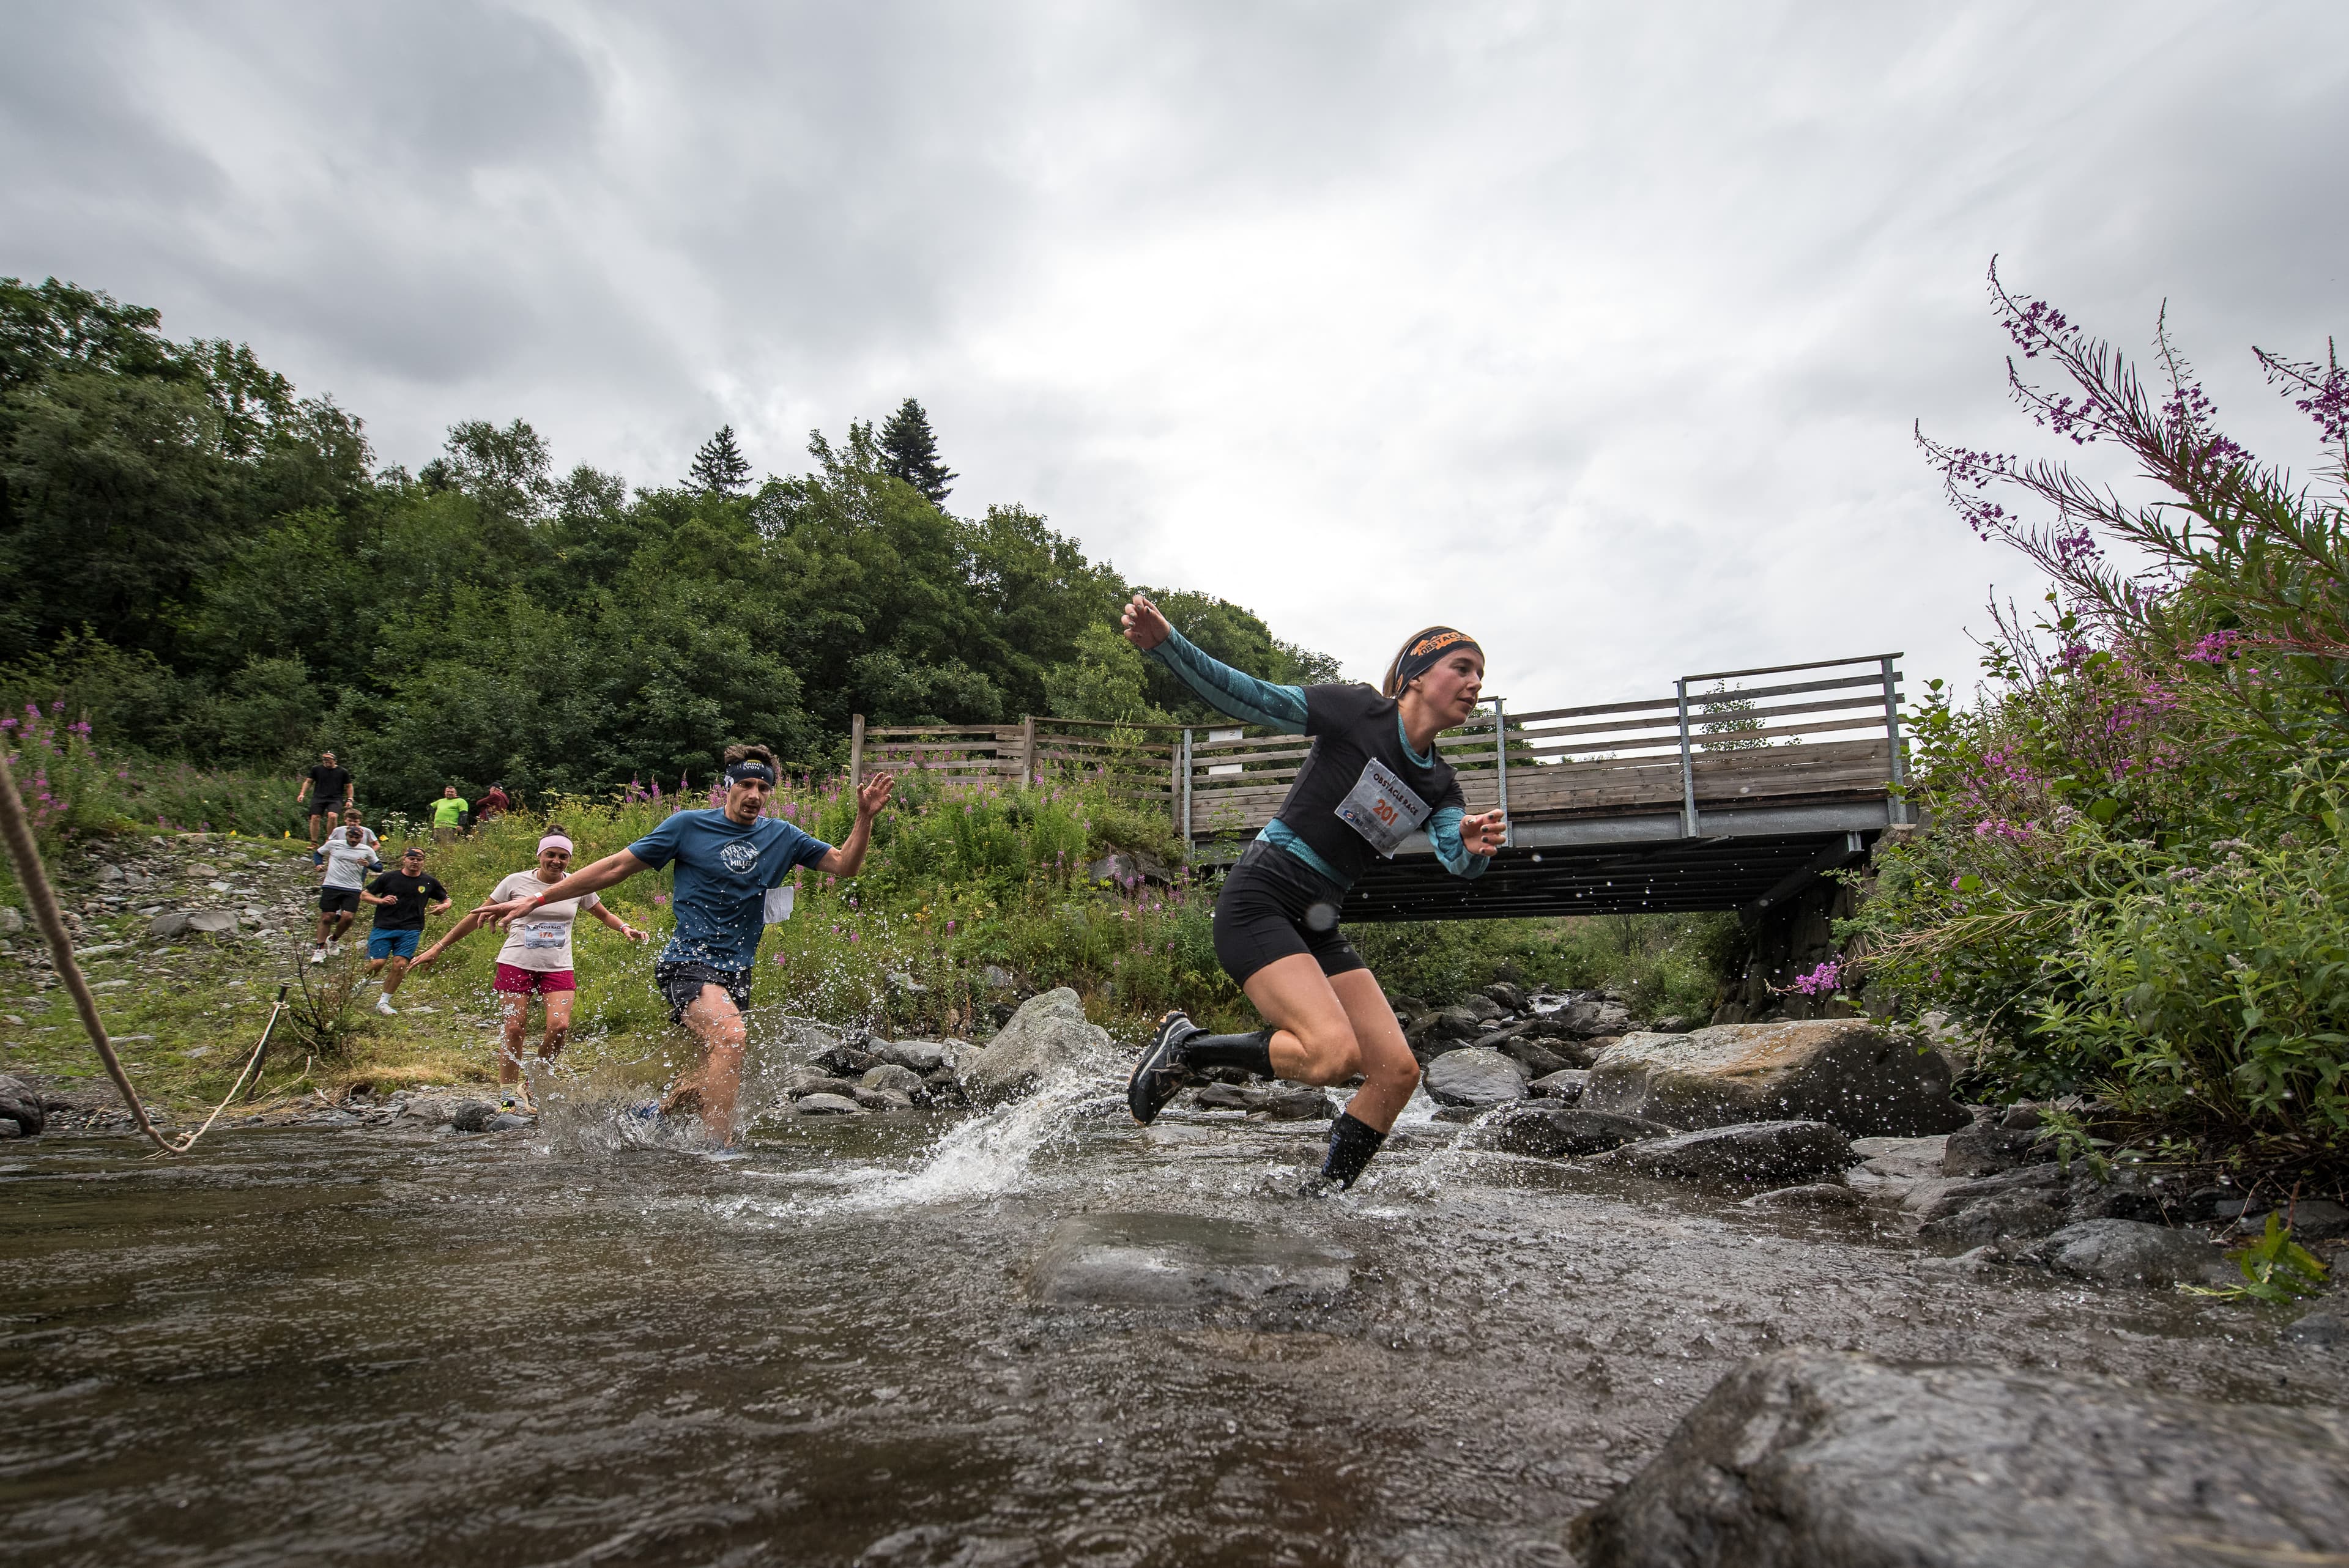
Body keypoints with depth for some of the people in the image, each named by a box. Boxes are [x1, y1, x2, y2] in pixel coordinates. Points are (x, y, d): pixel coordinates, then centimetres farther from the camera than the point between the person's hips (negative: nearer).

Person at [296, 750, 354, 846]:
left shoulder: (343, 772, 5)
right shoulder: (317, 769, 7)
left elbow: (349, 786, 11)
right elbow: (308, 782, 16)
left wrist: (349, 800, 3)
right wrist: (302, 793, 4)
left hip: (335, 799, -2)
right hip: (318, 798, 2)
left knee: (332, 816, -25)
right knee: (315, 818, -8)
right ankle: (314, 843, 3)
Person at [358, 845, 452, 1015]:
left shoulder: (430, 882, 10)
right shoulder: (389, 877, 5)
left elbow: (446, 900, 21)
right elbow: (364, 895, 11)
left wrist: (443, 907, -2)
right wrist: (381, 900, -8)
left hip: (410, 931, 1)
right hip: (383, 927, -1)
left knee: (400, 965, -10)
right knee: (377, 963, -11)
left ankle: (383, 1002, 7)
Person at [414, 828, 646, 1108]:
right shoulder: (517, 882, -2)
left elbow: (604, 915, 19)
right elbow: (478, 918, 6)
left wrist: (626, 928, -2)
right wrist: (438, 948, 6)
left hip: (558, 967, 1)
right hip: (516, 963, -1)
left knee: (560, 1026, -14)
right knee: (515, 1029, -5)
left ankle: (534, 1081, 8)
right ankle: (510, 1095, 9)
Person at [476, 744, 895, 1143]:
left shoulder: (781, 836, 7)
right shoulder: (688, 826, -3)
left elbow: (845, 865, 6)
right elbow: (616, 867, 1)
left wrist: (865, 818, -10)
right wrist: (538, 899, -1)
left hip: (737, 971, 5)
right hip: (687, 961, -5)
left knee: (715, 1074, 11)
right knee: (730, 1036, -30)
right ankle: (719, 1149, -22)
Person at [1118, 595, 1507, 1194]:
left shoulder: (1438, 783, 12)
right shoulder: (1361, 712, -6)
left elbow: (1456, 858, -4)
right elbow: (1252, 700, -11)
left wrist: (1476, 846, -29)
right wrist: (1167, 644, -24)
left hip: (1317, 926, 8)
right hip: (1258, 900, -7)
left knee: (1397, 1072, -2)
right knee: (1335, 1053, -24)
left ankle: (1323, 1199, 15)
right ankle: (1187, 1046, -3)